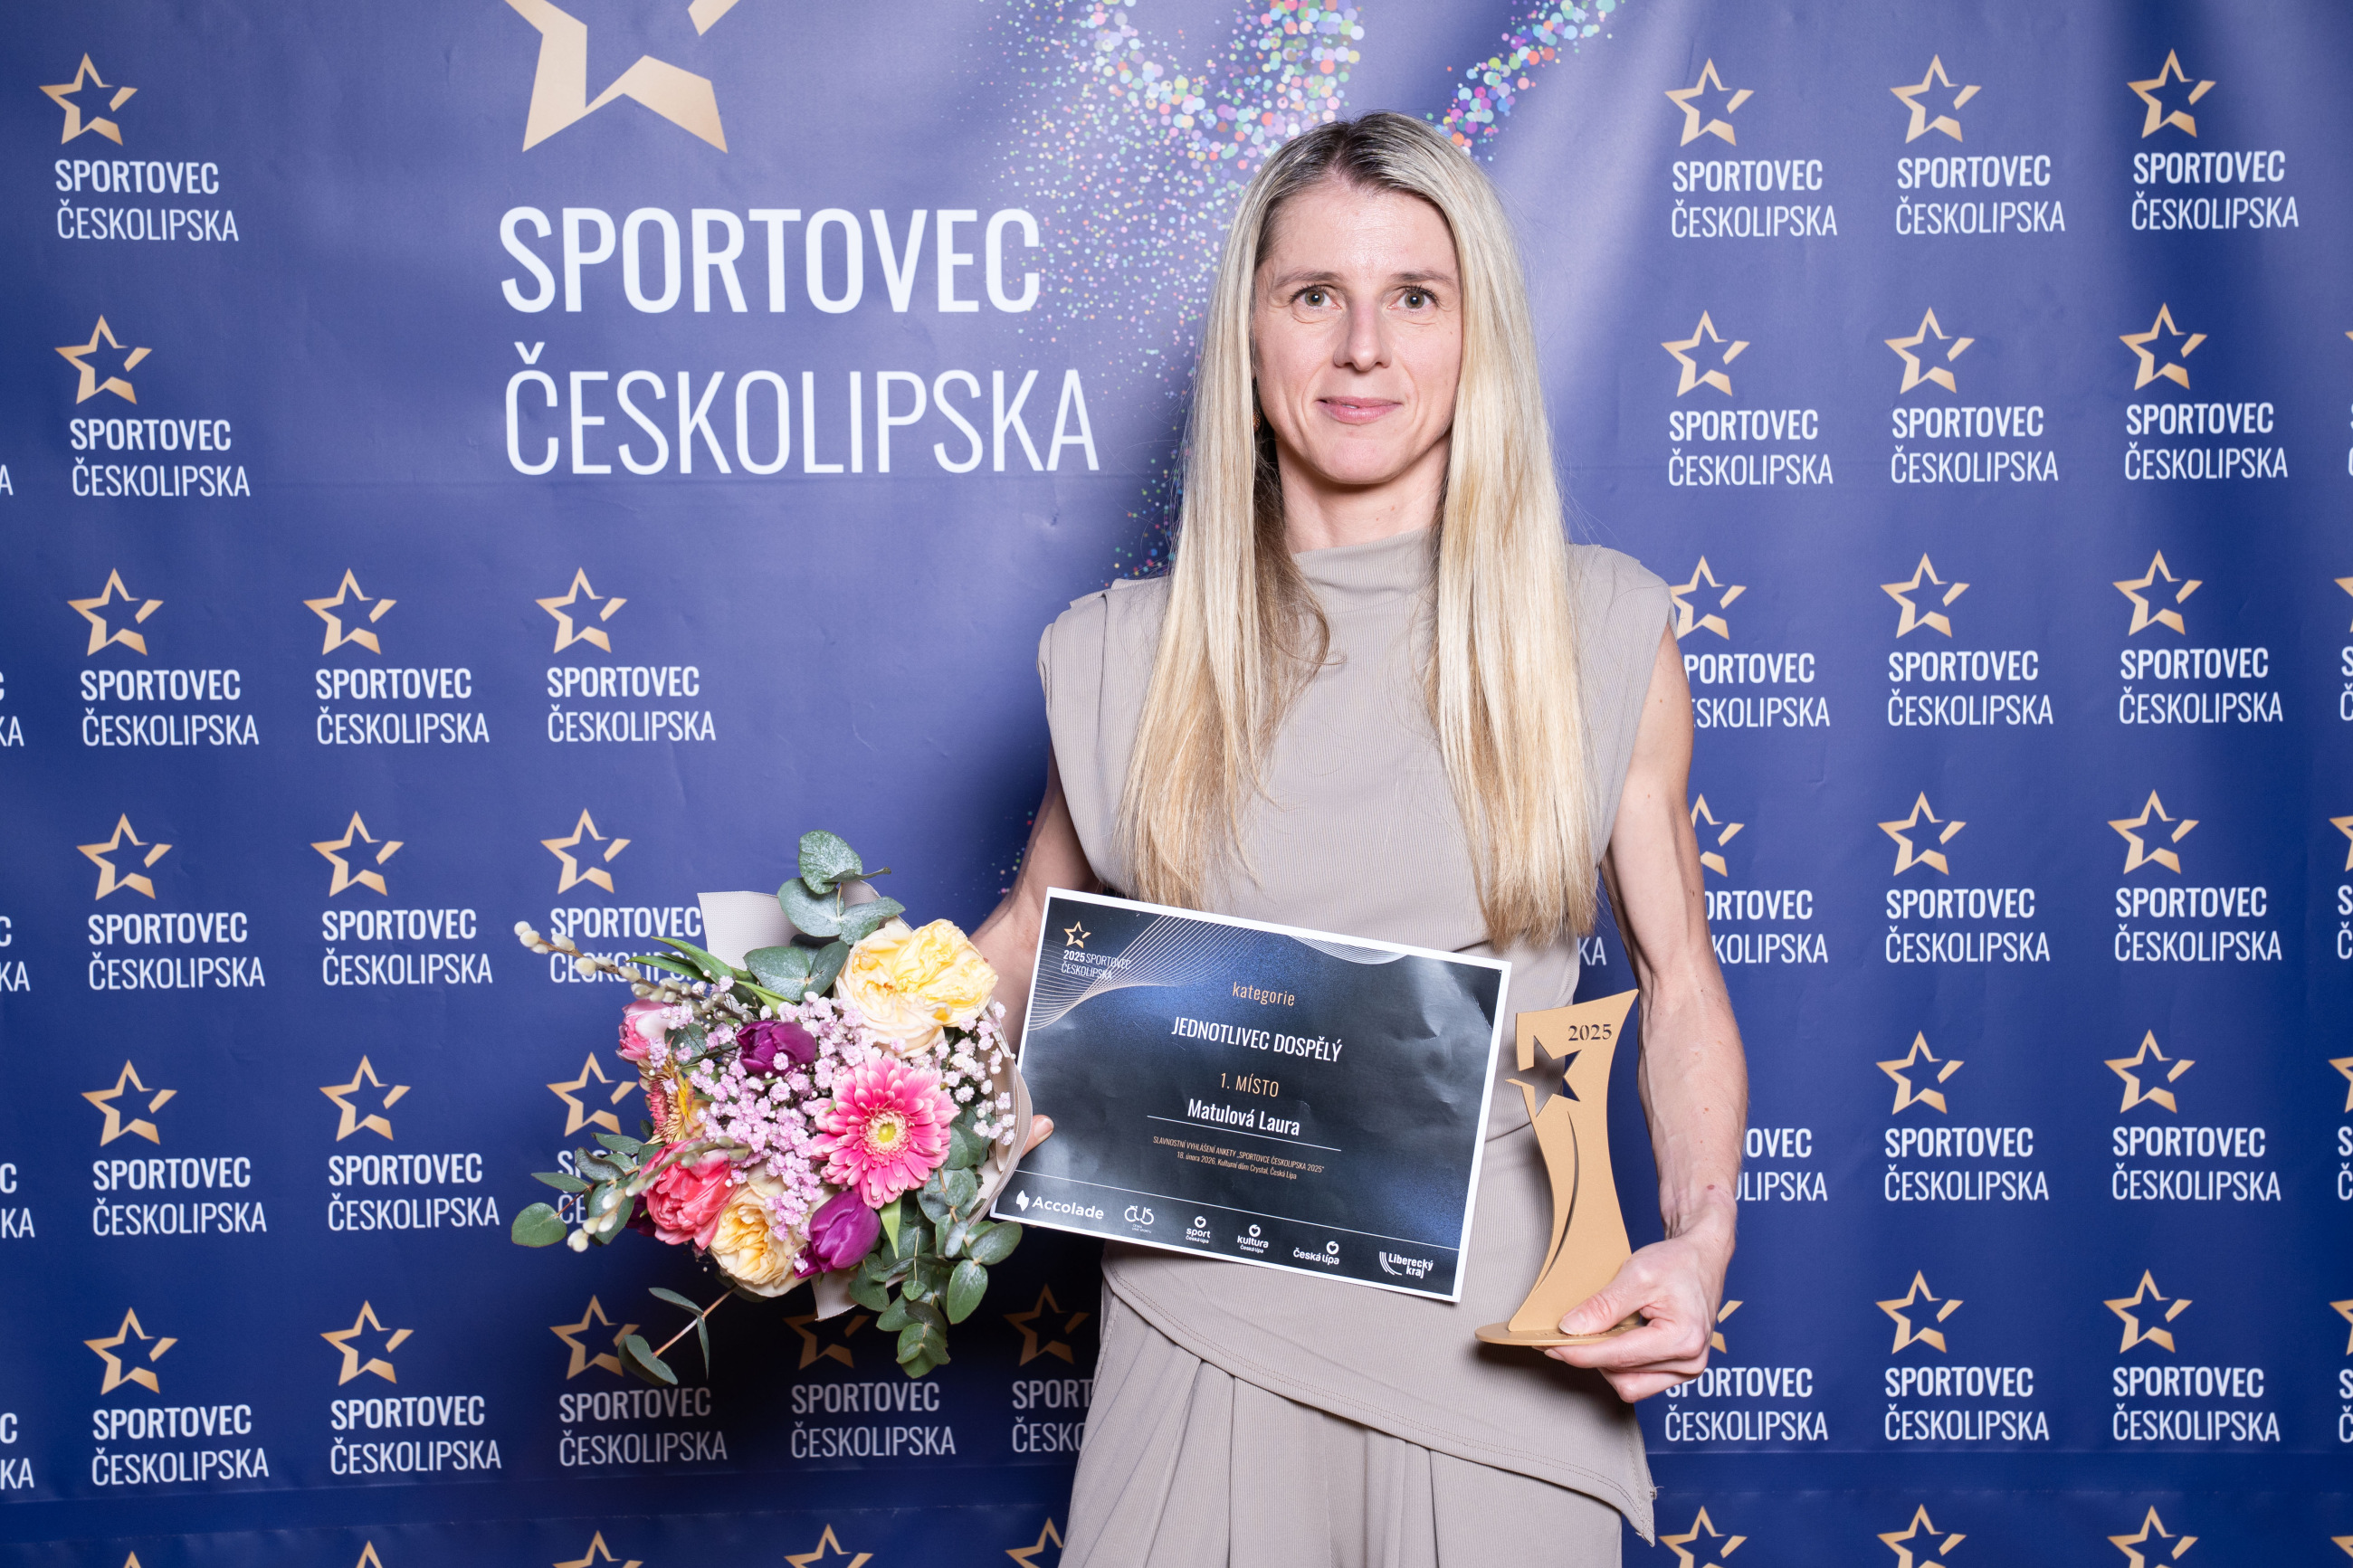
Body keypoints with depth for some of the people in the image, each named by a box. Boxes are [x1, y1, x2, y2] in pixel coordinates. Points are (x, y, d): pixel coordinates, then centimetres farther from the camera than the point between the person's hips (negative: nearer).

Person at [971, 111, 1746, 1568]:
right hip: (1205, 1321, 1)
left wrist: (1698, 1239, -11)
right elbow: (1032, 932, 11)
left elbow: (1679, 978, 3)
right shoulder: (1124, 656, -2)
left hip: (1493, 1327, 0)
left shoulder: (1604, 632, -3)